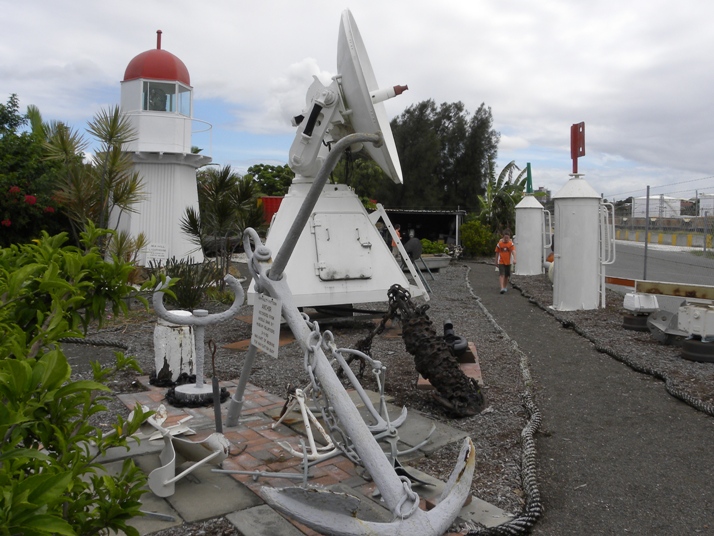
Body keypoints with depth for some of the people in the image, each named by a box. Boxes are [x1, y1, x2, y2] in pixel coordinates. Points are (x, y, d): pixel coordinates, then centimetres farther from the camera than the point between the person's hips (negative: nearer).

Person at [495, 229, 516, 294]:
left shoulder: (511, 244, -7)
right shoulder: (499, 244, -3)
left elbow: (513, 251, -20)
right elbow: (497, 253, 6)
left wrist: (514, 259, -35)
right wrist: (496, 261, 12)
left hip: (508, 262, 1)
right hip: (501, 262, -1)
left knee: (507, 275, 12)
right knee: (501, 274, -14)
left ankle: (505, 286, 31)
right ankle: (502, 288, -21)